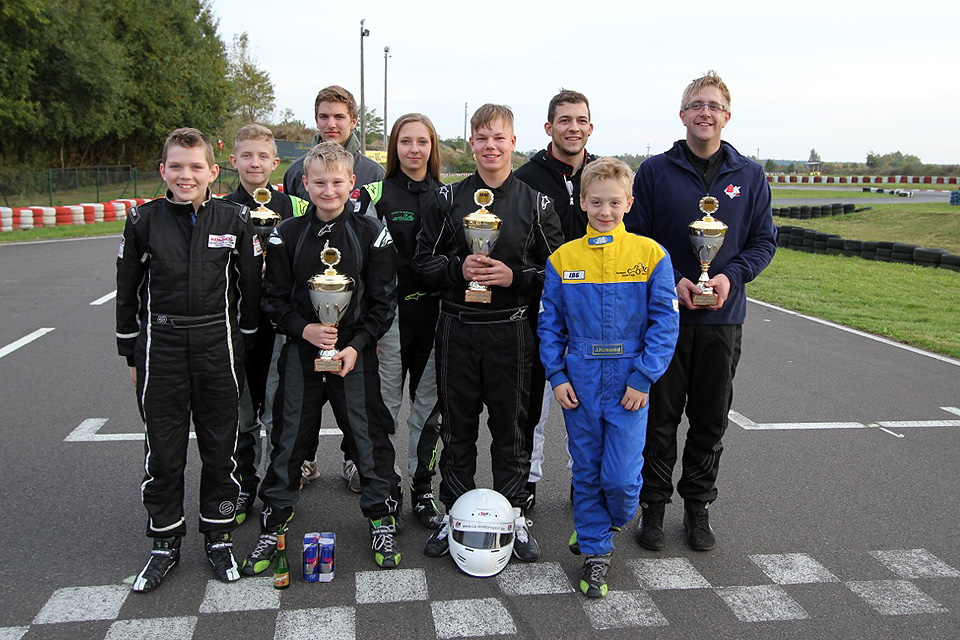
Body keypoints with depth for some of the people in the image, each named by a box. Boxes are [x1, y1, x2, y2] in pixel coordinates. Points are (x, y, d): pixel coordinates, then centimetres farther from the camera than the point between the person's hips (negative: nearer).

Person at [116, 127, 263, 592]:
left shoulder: (234, 219, -2)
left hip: (218, 346, 0)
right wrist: (131, 356, 7)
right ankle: (165, 544, 25)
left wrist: (243, 345, 6)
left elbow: (250, 286, 5)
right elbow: (127, 291, 6)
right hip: (160, 347, 1)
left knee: (220, 445, 8)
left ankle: (218, 536, 26)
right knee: (162, 450, 7)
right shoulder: (144, 221, -1)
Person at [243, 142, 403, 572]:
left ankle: (380, 519, 24)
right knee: (289, 437, 9)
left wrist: (356, 345, -12)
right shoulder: (287, 236, 1)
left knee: (369, 435, 5)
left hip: (355, 353, -1)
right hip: (300, 353, 1)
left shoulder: (372, 234, -2)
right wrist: (302, 329, -13)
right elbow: (274, 298, 4)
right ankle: (274, 523, 25)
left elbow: (383, 302, -2)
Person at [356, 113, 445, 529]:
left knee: (429, 405, 9)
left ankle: (422, 491, 22)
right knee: (385, 404, 1)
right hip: (391, 312, -3)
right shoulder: (376, 194, -1)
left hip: (434, 314, 3)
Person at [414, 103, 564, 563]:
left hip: (510, 331, -1)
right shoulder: (448, 198, 5)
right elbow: (423, 261, 5)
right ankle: (455, 516, 25)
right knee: (456, 428, 10)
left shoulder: (535, 202, 3)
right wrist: (458, 269, -14)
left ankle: (513, 516, 25)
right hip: (457, 330, 1)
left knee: (511, 427, 9)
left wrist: (515, 276, -14)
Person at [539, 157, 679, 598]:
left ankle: (615, 521, 33)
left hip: (629, 383, -2)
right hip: (579, 383, 2)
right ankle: (595, 550, 29)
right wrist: (556, 375, -3)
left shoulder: (651, 255, -4)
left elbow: (665, 321, -4)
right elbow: (550, 322, 5)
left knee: (621, 476, -1)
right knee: (587, 474, 11)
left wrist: (643, 378, -10)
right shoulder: (563, 259, 1)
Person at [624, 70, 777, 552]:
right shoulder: (655, 171, 0)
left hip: (722, 318, 2)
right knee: (659, 417, 4)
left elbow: (764, 241, 7)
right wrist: (672, 280, -14)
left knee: (711, 420, 11)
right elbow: (634, 238, -1)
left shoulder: (749, 175, 6)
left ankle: (698, 506, 27)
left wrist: (732, 276, -11)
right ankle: (653, 506, 19)